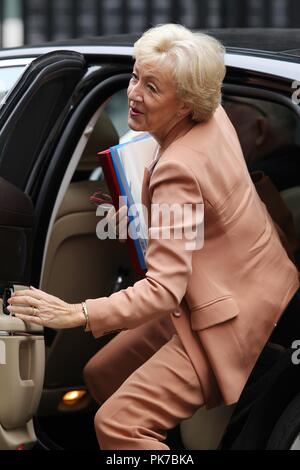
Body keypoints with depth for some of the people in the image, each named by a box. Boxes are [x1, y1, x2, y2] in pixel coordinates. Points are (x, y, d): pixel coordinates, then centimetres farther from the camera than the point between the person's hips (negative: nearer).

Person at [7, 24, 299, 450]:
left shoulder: (178, 170, -28)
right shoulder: (214, 117, -3)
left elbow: (164, 290, -33)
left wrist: (74, 314, -37)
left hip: (232, 318, -10)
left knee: (117, 424, -18)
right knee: (100, 374, 16)